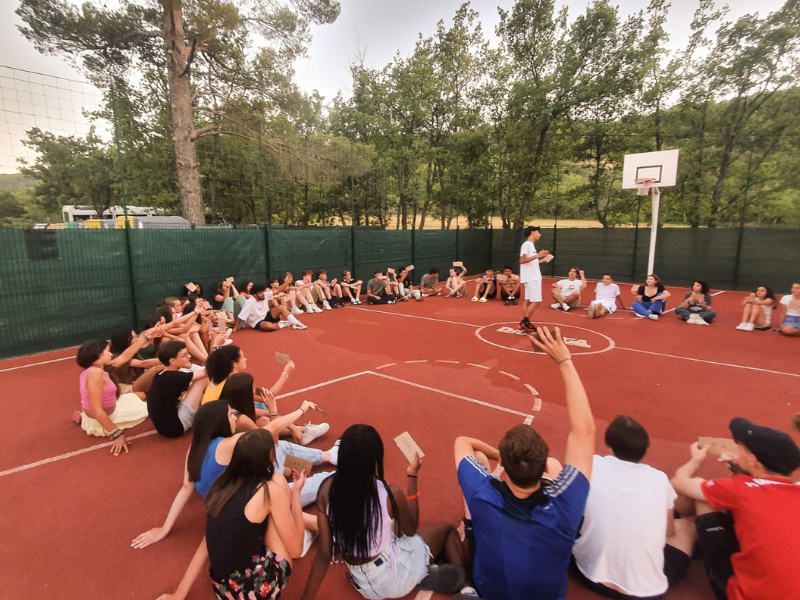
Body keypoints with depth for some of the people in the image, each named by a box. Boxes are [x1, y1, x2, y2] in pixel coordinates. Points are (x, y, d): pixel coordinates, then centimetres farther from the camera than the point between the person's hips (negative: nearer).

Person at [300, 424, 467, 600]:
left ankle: (425, 575, 19)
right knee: (447, 529, 18)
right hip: (394, 577, -4)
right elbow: (411, 530, -4)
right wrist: (412, 477, -2)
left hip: (362, 583, 4)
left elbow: (324, 554, -14)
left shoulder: (327, 490, -18)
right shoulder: (390, 493, -27)